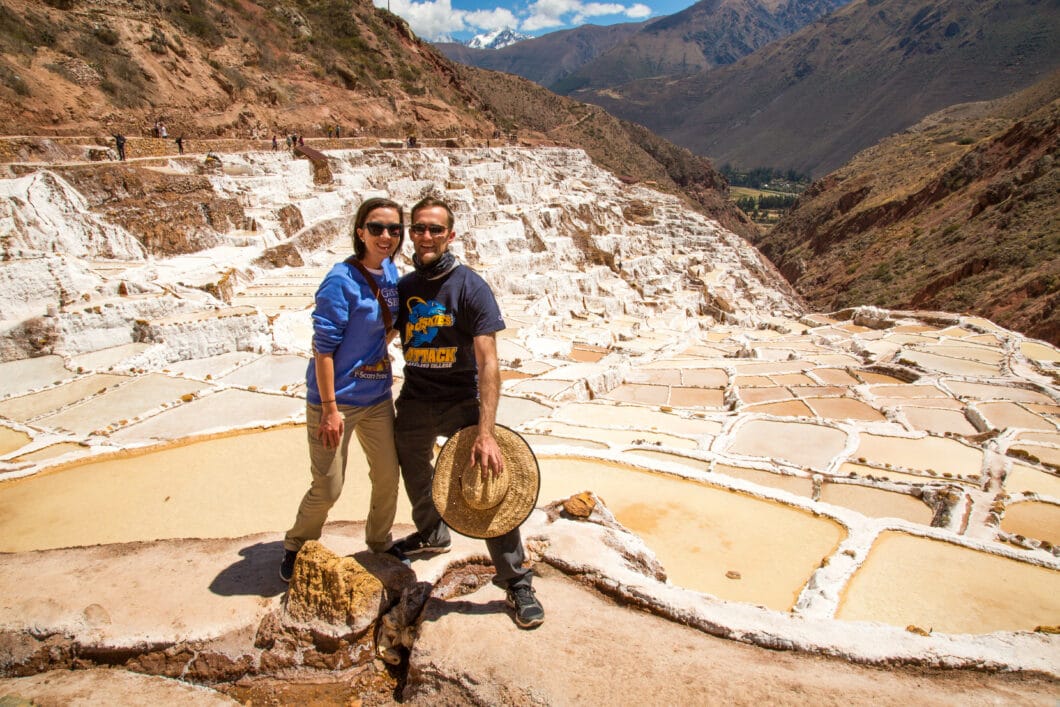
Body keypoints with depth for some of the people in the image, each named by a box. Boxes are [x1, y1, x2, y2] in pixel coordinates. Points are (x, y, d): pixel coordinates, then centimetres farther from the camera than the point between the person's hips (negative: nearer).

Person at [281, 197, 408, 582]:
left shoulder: (391, 272, 2)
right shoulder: (342, 280, -20)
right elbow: (323, 347, -19)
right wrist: (329, 408, -19)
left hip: (378, 396, 7)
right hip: (338, 399, -7)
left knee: (388, 476, 16)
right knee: (327, 489, 5)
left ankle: (379, 540, 40)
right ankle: (296, 548, 32)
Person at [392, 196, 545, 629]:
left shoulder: (470, 287, -14)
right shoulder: (403, 288, 3)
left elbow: (488, 363, -21)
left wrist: (485, 432, -29)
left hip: (462, 402, -5)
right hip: (414, 403, 5)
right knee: (415, 479, 22)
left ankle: (517, 583, 3)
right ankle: (431, 535, 52)